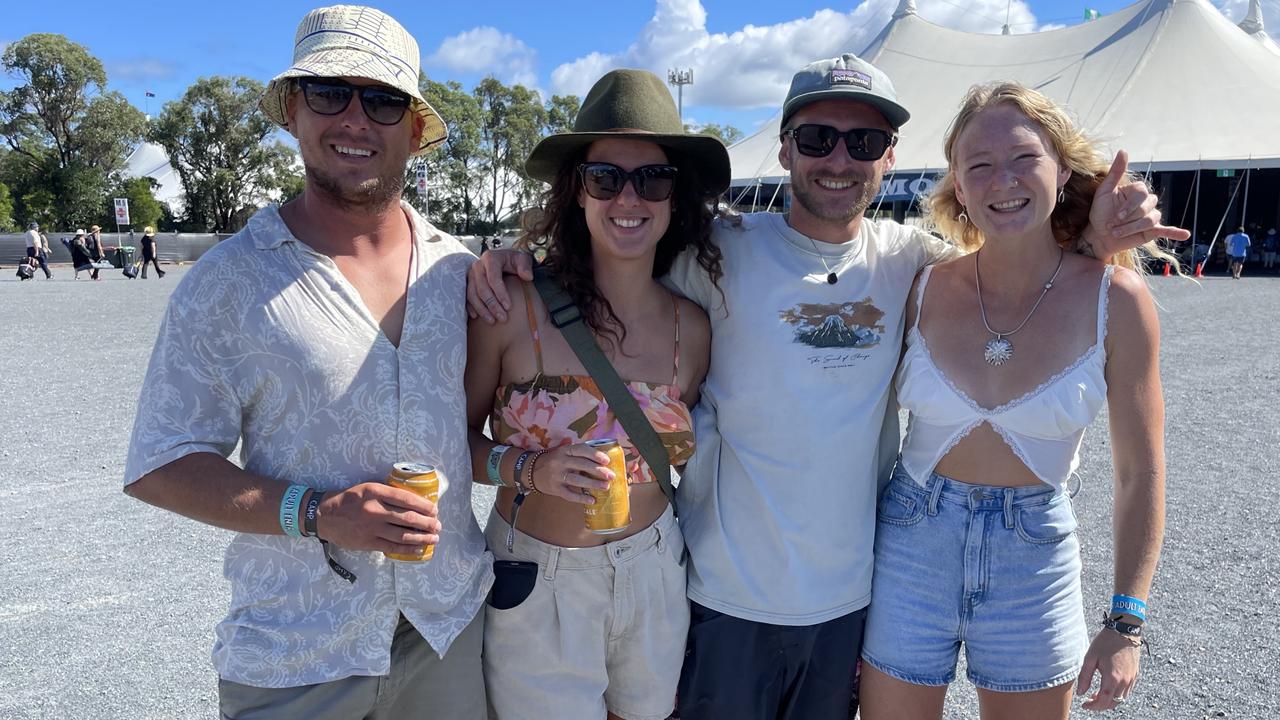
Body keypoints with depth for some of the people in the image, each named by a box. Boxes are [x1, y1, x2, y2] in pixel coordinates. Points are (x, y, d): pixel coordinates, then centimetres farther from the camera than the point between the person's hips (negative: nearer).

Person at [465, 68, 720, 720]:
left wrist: (687, 443, -7)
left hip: (652, 573, 4)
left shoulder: (692, 328, -5)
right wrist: (529, 468, -22)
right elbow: (457, 438, -8)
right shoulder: (513, 305, -16)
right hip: (535, 585, -3)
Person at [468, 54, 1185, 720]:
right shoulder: (723, 251, -11)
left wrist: (1094, 240, -8)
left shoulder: (906, 256, -2)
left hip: (853, 591, 4)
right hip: (729, 595, -3)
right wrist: (513, 257, -19)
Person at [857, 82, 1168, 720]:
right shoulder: (923, 288, -8)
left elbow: (1140, 473, -4)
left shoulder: (1115, 298, -10)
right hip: (911, 543, 1)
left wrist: (1126, 624, -5)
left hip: (1035, 555, 0)